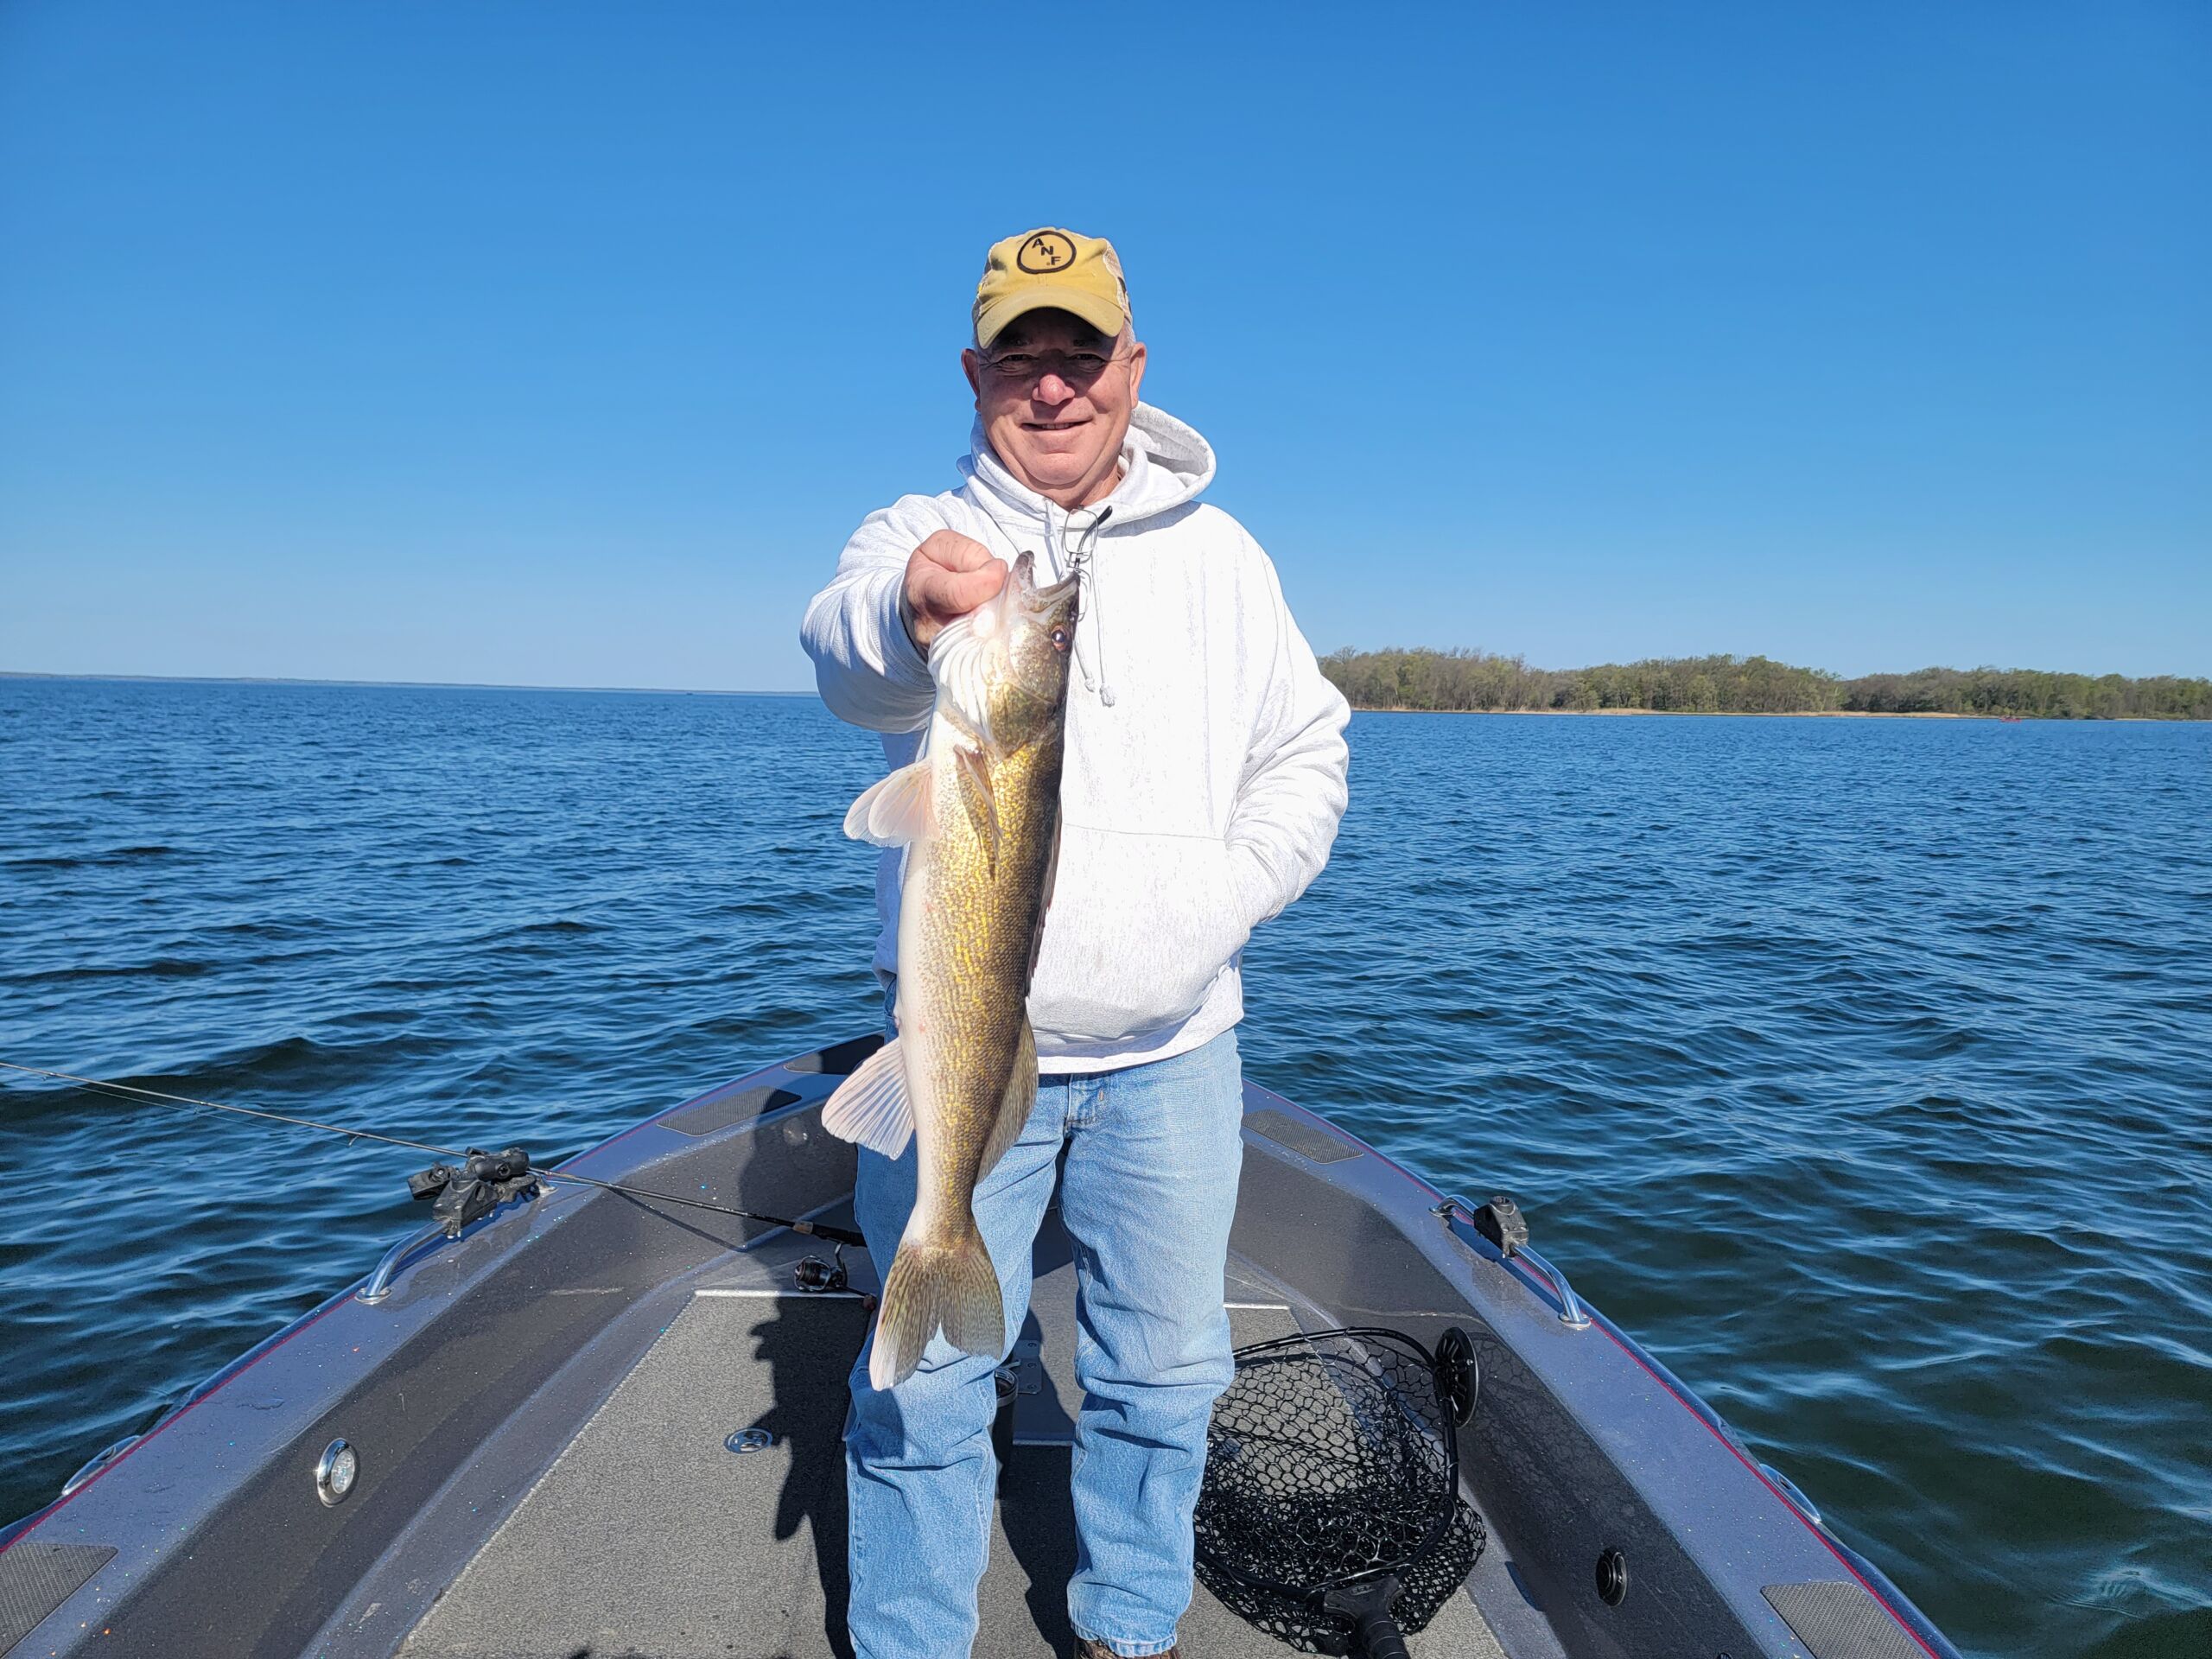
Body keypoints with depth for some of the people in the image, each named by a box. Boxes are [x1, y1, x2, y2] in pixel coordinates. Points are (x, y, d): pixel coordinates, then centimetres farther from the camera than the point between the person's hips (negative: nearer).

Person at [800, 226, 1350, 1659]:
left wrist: (1240, 888, -2)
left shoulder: (1220, 556, 9)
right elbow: (851, 670, -24)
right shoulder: (920, 538, -1)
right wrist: (908, 610, -48)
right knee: (927, 1374, 7)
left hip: (1174, 1048, 3)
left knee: (1167, 1365, 14)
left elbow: (1307, 748, 15)